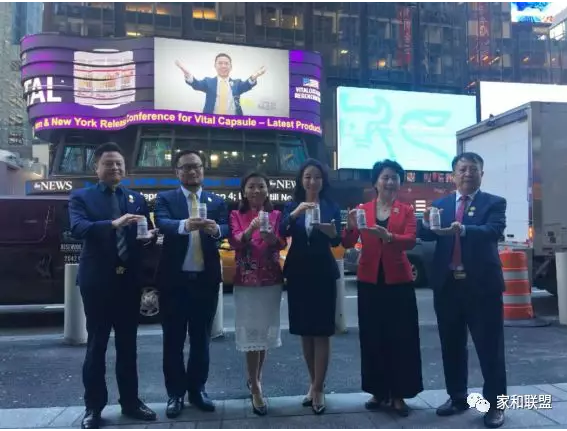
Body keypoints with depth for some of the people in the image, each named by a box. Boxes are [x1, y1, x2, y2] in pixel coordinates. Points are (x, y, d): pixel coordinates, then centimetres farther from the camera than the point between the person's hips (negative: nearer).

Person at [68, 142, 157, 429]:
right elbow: (77, 228, -18)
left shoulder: (137, 199, 11)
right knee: (96, 345, 7)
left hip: (129, 280, 3)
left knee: (128, 344, 12)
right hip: (97, 280, -3)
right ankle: (93, 407, 20)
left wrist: (150, 234, -19)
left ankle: (130, 402, 24)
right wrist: (113, 224, -34)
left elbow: (146, 234, 5)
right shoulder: (81, 197, 1)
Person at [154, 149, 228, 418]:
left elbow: (226, 229, -7)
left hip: (206, 279, 2)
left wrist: (215, 229, -31)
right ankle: (175, 393, 22)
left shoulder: (217, 201, 8)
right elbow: (162, 223, -19)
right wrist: (184, 225, -41)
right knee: (173, 340, 8)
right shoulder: (165, 198, 1)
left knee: (201, 339, 13)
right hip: (174, 279, -2)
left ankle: (197, 389, 27)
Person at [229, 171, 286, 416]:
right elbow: (235, 242, -14)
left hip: (271, 281, 2)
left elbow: (282, 243, -10)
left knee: (265, 331, 10)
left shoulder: (276, 215, 5)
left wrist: (270, 236, -33)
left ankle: (255, 378, 29)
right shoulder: (236, 216, 3)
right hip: (246, 281, -2)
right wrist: (250, 230, -34)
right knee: (251, 333, -5)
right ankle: (255, 388, 3)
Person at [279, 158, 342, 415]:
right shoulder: (292, 206, 5)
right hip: (298, 272, 2)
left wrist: (331, 232, -29)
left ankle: (318, 389, 6)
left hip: (323, 273, -2)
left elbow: (336, 242, -7)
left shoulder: (331, 207, 1)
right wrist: (294, 214, -31)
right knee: (305, 331, 10)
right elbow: (282, 233, -14)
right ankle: (314, 383, 24)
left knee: (322, 331, -1)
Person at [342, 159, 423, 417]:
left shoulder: (406, 211, 2)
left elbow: (410, 241, -14)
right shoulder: (362, 209, 3)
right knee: (372, 337, 7)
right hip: (369, 281, 1)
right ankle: (378, 392, 21)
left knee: (401, 338, 3)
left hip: (398, 280, -1)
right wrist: (350, 227, -25)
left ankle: (398, 395, 16)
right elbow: (348, 244, -5)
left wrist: (387, 236, -32)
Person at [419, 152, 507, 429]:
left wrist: (462, 230, -36)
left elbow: (494, 231, -19)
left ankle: (494, 404, 18)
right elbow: (425, 236, -3)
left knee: (490, 347, 5)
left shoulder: (494, 203, 1)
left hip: (482, 284, -3)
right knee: (451, 346, 12)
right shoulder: (440, 204, 10)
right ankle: (457, 397, 27)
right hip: (447, 285, 3)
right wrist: (427, 224, -26)